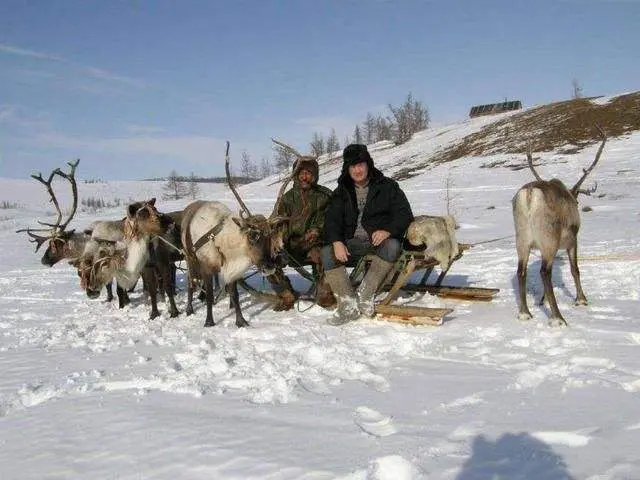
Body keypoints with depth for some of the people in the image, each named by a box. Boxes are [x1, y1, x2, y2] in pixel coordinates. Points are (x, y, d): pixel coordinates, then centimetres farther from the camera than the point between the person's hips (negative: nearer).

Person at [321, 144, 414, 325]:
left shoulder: (387, 186, 5)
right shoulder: (341, 192, 14)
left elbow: (405, 215, -2)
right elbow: (331, 220, 3)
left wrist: (388, 231, -23)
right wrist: (336, 242, -19)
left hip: (380, 241, -2)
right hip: (353, 244, 3)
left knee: (392, 246, -37)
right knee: (327, 252, -25)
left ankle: (365, 294, -32)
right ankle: (348, 305, -30)